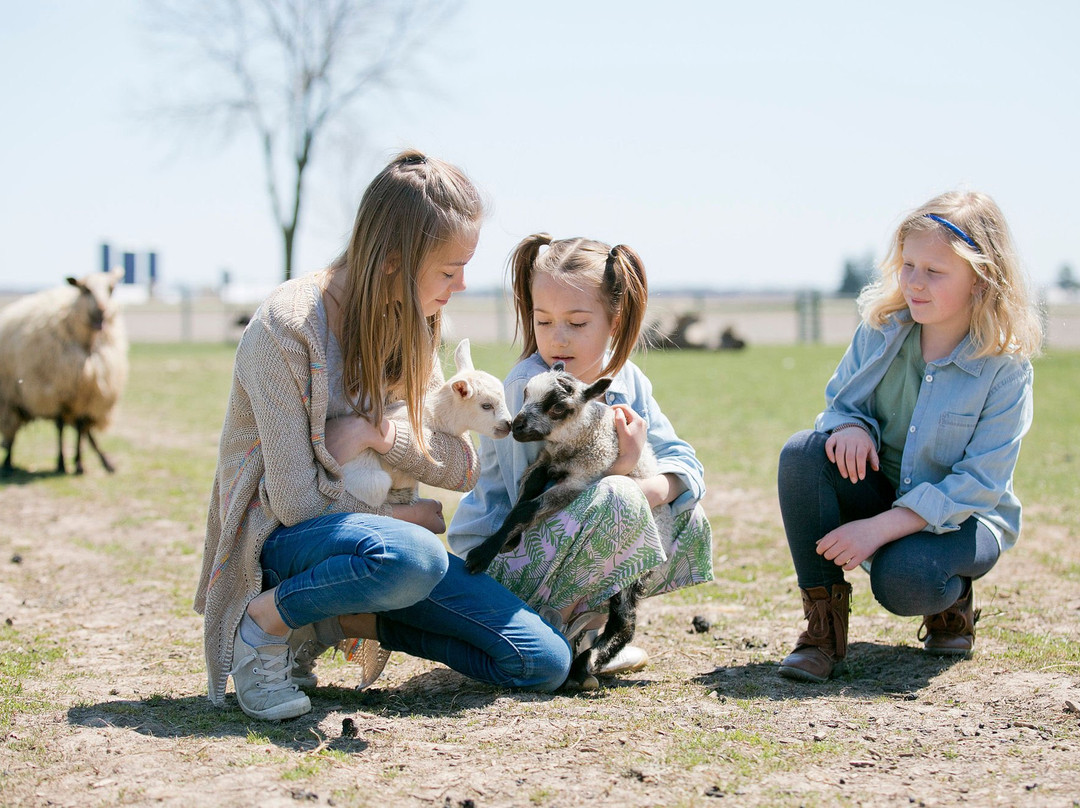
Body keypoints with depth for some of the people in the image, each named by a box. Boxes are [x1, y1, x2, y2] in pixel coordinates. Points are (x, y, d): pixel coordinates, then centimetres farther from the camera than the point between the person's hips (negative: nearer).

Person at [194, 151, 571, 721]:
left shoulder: (407, 328, 3)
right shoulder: (287, 325, -20)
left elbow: (464, 468, 1)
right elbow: (296, 499, -20)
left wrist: (381, 434, -18)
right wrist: (403, 516, -8)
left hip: (370, 523, 7)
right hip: (279, 536, -6)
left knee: (545, 663, -8)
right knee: (412, 557, -42)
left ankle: (354, 620, 4)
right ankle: (264, 622, -15)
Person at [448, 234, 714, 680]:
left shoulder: (625, 380, 1)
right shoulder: (528, 386, -19)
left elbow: (684, 464, -1)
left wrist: (648, 490, -24)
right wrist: (621, 470, -25)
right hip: (498, 557, -7)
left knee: (689, 524, 1)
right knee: (616, 501, -31)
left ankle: (583, 618, 4)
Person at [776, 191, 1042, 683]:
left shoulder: (1006, 368, -19)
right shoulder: (880, 329, -7)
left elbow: (980, 484, -21)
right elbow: (839, 402, 5)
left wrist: (880, 528, -29)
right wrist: (850, 426, -23)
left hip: (961, 518, -4)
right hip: (880, 491, 4)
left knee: (904, 578, -37)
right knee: (803, 453, -26)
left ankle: (951, 601, 4)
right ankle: (824, 624, -18)